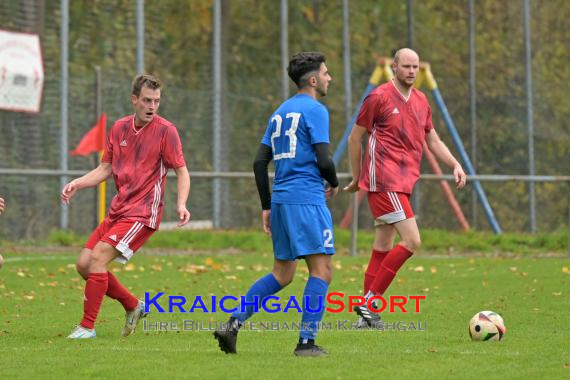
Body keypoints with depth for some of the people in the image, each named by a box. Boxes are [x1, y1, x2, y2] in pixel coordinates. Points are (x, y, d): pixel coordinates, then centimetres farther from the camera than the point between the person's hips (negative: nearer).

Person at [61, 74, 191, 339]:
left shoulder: (165, 130, -8)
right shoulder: (119, 128, 8)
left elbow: (181, 171, -5)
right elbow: (105, 169, 15)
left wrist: (181, 204, -21)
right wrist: (77, 184, 0)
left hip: (143, 213, -7)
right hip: (118, 210, 7)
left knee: (98, 258, -19)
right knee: (84, 264, 2)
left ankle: (87, 326, -10)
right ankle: (133, 305, 19)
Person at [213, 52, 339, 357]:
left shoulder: (280, 112, 18)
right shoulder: (315, 110, -6)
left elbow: (260, 162, 17)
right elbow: (323, 160, -14)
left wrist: (267, 207, 20)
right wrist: (334, 184, 7)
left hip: (281, 198, 8)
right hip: (307, 199, -8)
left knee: (281, 275, 15)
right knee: (321, 271, -5)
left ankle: (233, 323, 4)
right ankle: (306, 342, -10)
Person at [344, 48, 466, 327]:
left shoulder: (421, 101, 15)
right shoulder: (379, 97, -6)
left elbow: (433, 140, 23)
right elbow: (354, 138, 1)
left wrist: (455, 165, 7)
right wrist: (357, 177, 6)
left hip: (403, 183, 8)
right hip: (384, 181, -8)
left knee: (383, 248, 9)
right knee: (411, 241, -15)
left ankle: (367, 307, 14)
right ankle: (370, 301, -10)